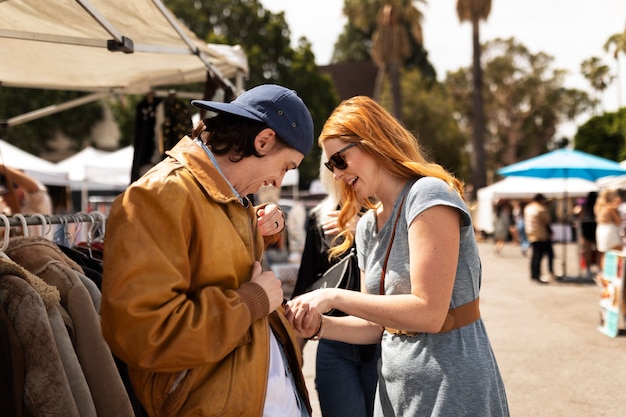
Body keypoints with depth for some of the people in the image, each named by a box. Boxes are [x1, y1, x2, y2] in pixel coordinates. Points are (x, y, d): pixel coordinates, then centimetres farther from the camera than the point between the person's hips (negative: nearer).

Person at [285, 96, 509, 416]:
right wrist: (317, 326, -7)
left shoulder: (428, 196, -17)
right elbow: (377, 325, 8)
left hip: (451, 385, -7)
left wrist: (335, 296, -21)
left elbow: (428, 313, -24)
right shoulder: (367, 226, 7)